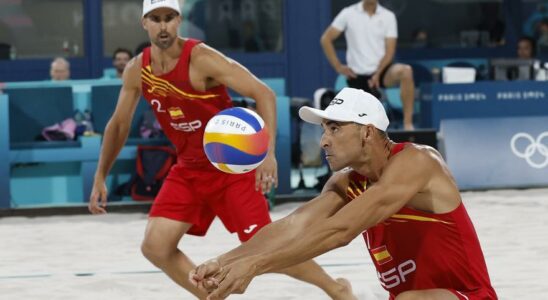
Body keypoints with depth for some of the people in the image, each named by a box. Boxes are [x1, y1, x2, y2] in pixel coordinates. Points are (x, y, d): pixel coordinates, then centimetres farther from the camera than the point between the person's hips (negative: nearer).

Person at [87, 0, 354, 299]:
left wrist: (268, 152, -36)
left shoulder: (201, 59, -22)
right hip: (189, 169, 6)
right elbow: (119, 125, 11)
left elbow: (264, 94, -25)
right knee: (155, 247, -7)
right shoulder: (136, 71, -5)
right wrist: (100, 178, 7)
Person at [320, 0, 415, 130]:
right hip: (358, 74, 0)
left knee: (405, 71, -33)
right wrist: (338, 66, -3)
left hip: (381, 70, 0)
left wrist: (377, 74, -18)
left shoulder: (388, 16, 0)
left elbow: (389, 51, -5)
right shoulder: (348, 14, -1)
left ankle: (408, 124, -29)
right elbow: (326, 39, 3)